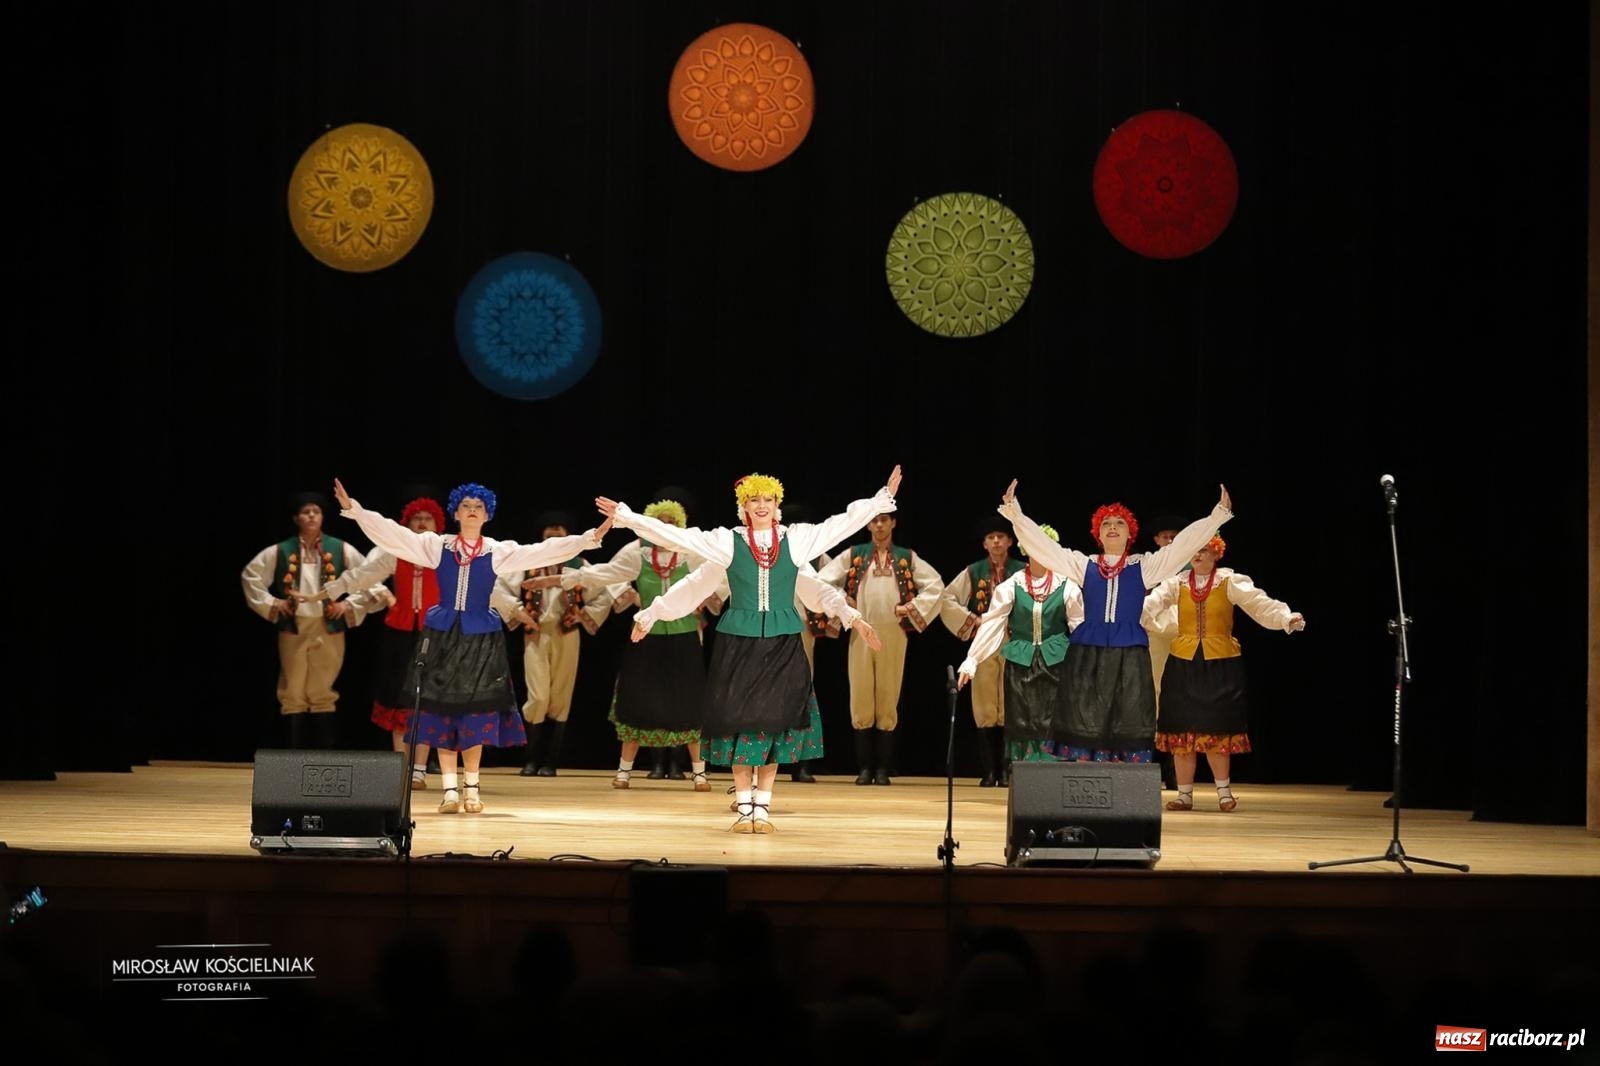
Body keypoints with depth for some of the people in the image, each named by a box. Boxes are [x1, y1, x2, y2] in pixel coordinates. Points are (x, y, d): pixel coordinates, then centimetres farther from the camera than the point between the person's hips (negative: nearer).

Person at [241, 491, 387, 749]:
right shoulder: (280, 552, 3)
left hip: (328, 630, -1)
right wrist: (270, 603, 4)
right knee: (293, 694, 1)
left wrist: (349, 604, 0)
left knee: (323, 694, 1)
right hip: (293, 629, 1)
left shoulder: (341, 550, 2)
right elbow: (250, 575, 12)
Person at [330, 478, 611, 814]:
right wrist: (354, 510, -13)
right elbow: (392, 533, -3)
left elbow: (545, 551, -2)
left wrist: (590, 538, -11)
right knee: (443, 711, -2)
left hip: (481, 638, 0)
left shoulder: (499, 552, 4)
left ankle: (471, 788, 12)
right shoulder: (436, 545, 3)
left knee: (477, 713, 1)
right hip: (442, 635, 0)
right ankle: (450, 789, 2)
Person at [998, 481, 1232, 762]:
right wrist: (1014, 511, -3)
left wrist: (1219, 514, -8)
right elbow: (1039, 542, 7)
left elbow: (1186, 542, 2)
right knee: (1087, 728, -2)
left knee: (1130, 731, -3)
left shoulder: (1145, 566, 9)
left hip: (1130, 656, -1)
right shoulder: (1083, 565, 12)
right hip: (1087, 654, 1)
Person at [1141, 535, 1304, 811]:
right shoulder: (1177, 584, 4)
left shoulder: (1231, 582, -2)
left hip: (1220, 664, -2)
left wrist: (1287, 618, -31)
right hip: (1183, 663, 2)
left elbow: (1260, 603, -13)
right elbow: (1151, 604, -10)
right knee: (1182, 729, 4)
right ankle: (1185, 794, 12)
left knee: (1216, 729, 1)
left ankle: (1224, 791, 16)